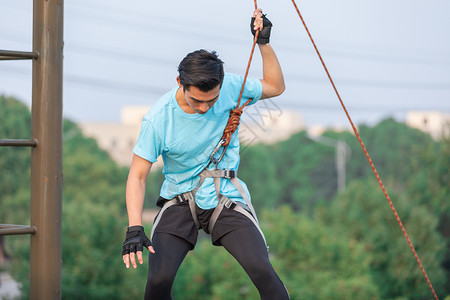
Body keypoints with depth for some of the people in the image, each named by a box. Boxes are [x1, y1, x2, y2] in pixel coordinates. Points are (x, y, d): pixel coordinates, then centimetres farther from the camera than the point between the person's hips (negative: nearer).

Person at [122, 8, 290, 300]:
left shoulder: (232, 88, -9)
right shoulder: (158, 119, -17)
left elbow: (275, 87, 10)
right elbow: (137, 175, -13)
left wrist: (264, 43, -3)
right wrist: (135, 228, -26)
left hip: (226, 199, 1)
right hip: (180, 201, -1)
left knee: (262, 270, -21)